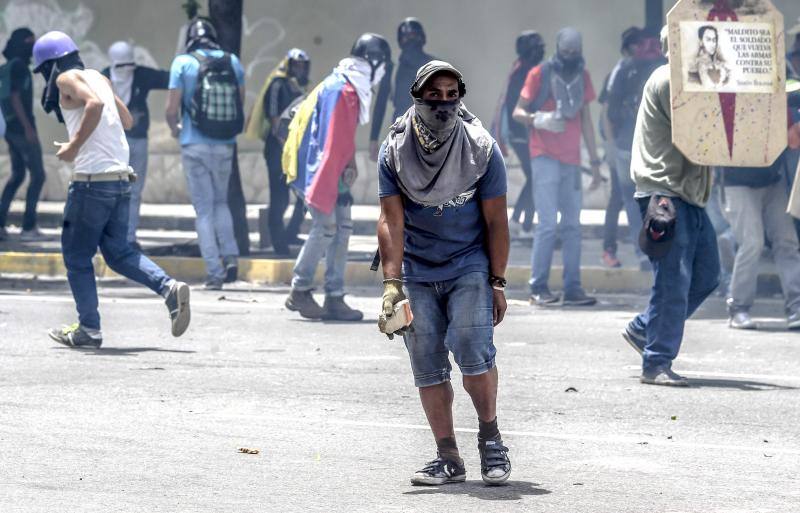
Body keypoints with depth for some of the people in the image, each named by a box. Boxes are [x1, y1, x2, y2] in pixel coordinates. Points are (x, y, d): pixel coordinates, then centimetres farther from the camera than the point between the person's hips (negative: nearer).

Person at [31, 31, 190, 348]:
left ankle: (88, 328, 5)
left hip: (92, 179, -8)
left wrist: (75, 145, -18)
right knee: (118, 252, 13)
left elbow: (94, 104, -24)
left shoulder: (66, 79, -4)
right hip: (121, 177, 8)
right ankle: (169, 288, -7)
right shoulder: (98, 78, 19)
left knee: (76, 255, 4)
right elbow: (127, 121, 26)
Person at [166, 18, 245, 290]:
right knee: (220, 202, 21)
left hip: (195, 145, -3)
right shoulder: (232, 62, 3)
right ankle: (230, 256, 4)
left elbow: (171, 108, -8)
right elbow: (241, 102, 9)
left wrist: (175, 129, 13)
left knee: (204, 208, 3)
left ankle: (214, 272, -1)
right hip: (225, 145, 3)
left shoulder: (183, 63, -6)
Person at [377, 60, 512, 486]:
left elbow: (496, 222, -3)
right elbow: (392, 220, -8)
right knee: (427, 367, 0)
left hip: (470, 266, -2)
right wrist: (391, 282, -17)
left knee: (473, 351, -18)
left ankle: (490, 436, 3)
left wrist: (497, 283, -6)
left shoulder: (482, 149, -8)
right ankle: (448, 459, 8)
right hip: (418, 272, 2)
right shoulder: (394, 151, -6)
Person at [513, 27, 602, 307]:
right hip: (545, 157, -6)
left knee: (572, 225, 5)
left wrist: (595, 160, 17)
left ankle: (572, 288, 8)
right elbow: (518, 112, -2)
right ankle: (538, 287, -6)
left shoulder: (582, 76, 11)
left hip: (571, 160, 6)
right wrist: (538, 119, -24)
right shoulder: (540, 74, -4)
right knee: (548, 223, -11)